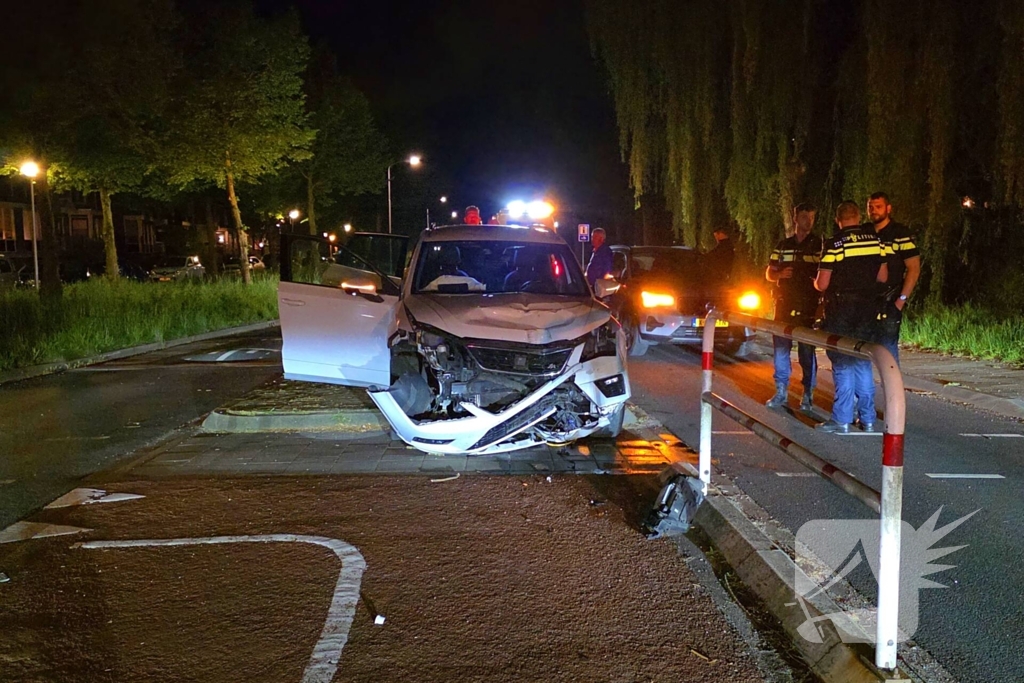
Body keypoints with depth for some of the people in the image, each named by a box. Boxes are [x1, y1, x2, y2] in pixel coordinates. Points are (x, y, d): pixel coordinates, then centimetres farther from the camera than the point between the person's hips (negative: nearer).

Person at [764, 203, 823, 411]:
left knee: (807, 351, -1)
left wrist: (822, 301, -16)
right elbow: (769, 274, 16)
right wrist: (781, 274, -6)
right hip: (784, 304, 3)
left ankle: (808, 395, 6)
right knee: (780, 349, 3)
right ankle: (781, 392, 11)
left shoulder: (818, 245, 4)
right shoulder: (783, 245, 14)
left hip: (808, 306, -3)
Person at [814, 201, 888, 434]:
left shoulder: (834, 245, -13)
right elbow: (883, 277, 8)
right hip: (867, 308, 5)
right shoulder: (875, 241, 2)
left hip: (840, 310, -4)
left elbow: (822, 284, -12)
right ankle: (868, 419, 17)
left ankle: (842, 420, 3)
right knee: (863, 363, 13)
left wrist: (815, 282, 10)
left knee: (843, 364, 1)